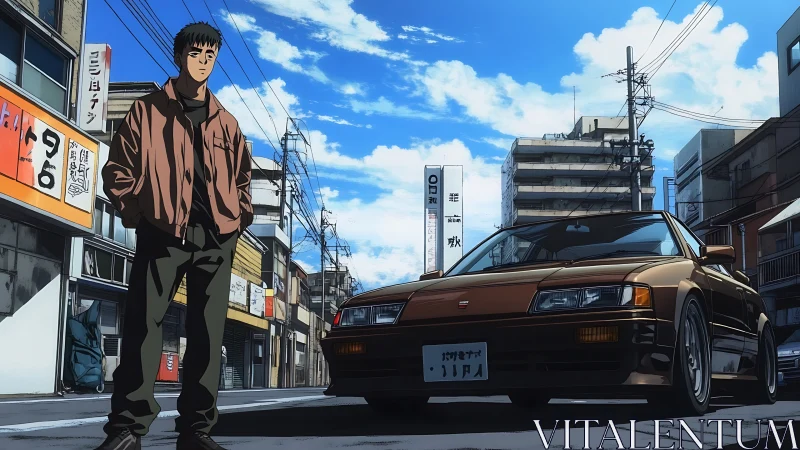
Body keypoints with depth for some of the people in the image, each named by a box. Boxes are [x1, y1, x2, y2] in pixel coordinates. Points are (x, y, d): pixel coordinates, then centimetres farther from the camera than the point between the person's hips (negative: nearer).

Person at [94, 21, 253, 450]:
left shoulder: (226, 122, 17)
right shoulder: (147, 110, 8)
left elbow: (242, 180, 21)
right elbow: (118, 169, 5)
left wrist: (237, 221, 8)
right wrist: (139, 213, -5)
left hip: (216, 238, 3)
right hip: (163, 233, -3)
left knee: (207, 333, 2)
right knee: (143, 325, -10)